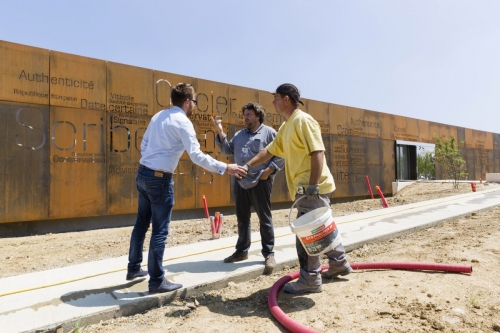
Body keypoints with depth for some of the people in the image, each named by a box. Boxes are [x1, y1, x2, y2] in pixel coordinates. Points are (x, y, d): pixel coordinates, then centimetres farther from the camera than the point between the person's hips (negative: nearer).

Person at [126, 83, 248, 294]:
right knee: (160, 231, 1)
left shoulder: (158, 116, 12)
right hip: (160, 179, -9)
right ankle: (157, 281, 11)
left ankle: (133, 268, 35)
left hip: (142, 174, 9)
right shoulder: (182, 122, -13)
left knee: (141, 224, 20)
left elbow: (144, 144, 17)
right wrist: (225, 168, -19)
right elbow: (197, 156, -22)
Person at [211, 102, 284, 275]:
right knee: (242, 219, 14)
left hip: (260, 182, -6)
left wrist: (269, 170, -14)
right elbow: (227, 151, 12)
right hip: (241, 182, 6)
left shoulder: (269, 132, -1)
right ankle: (242, 251, 27)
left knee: (265, 219, 2)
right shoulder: (239, 135, 17)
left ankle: (269, 254, 11)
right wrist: (220, 133, 3)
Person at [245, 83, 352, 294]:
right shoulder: (285, 126, 16)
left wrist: (313, 186, -26)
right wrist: (248, 165, 17)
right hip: (305, 188, 10)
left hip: (313, 188, -10)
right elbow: (269, 151, 23)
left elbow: (318, 152, -22)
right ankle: (339, 264, 35)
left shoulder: (303, 120, -14)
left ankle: (310, 280, 7)